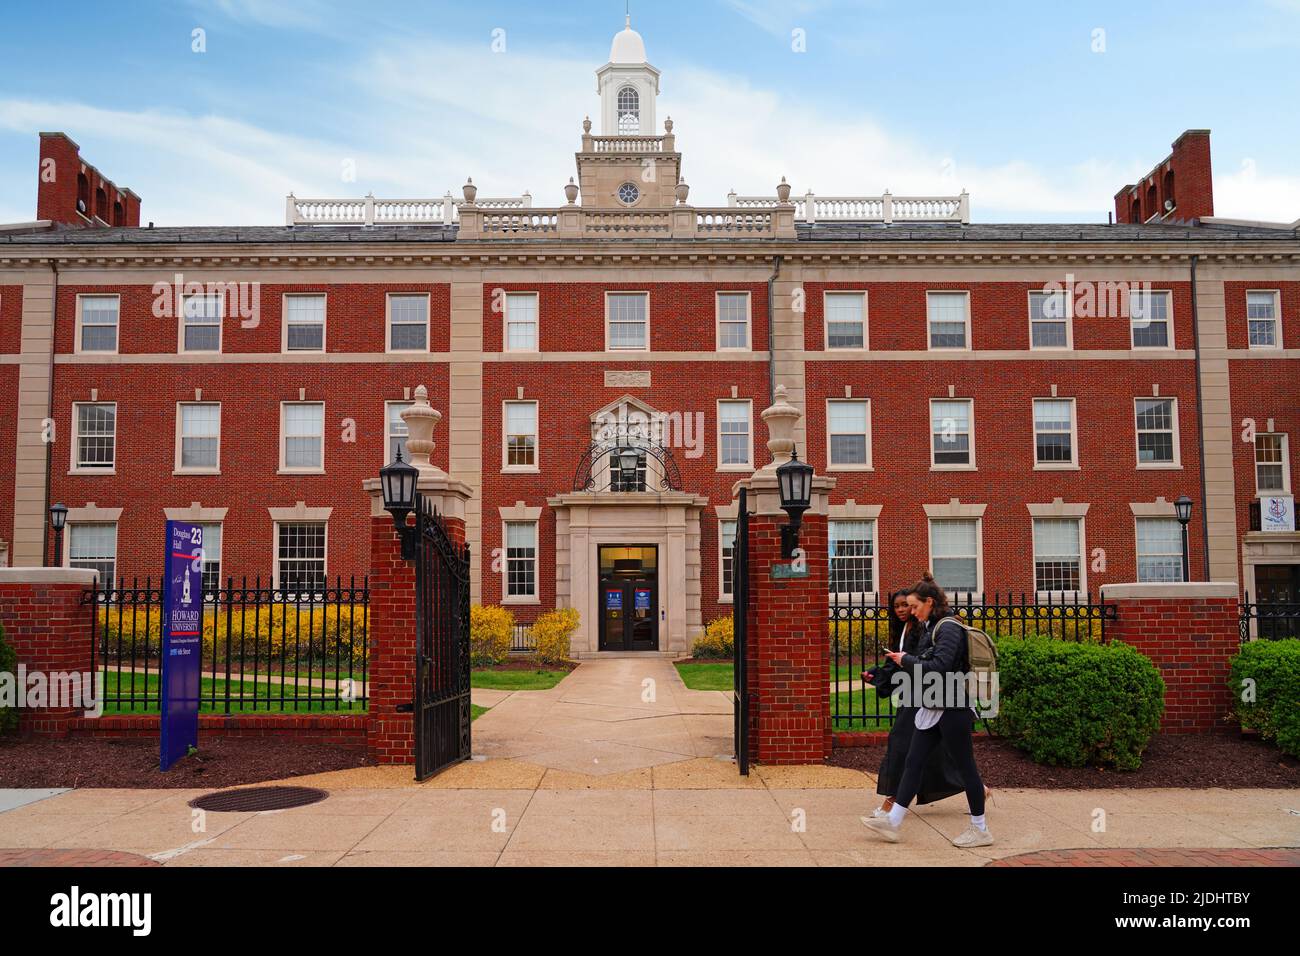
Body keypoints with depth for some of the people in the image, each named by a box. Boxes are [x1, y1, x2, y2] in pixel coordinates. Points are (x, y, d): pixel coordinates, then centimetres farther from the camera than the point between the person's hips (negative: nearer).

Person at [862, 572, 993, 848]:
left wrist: (906, 660, -16)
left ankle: (980, 830, 17)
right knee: (913, 762, 8)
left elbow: (939, 667, -25)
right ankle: (893, 822, 12)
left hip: (952, 710, -9)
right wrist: (904, 662, 4)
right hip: (933, 709, 10)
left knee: (965, 766, 3)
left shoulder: (949, 628, -16)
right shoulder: (933, 628, 12)